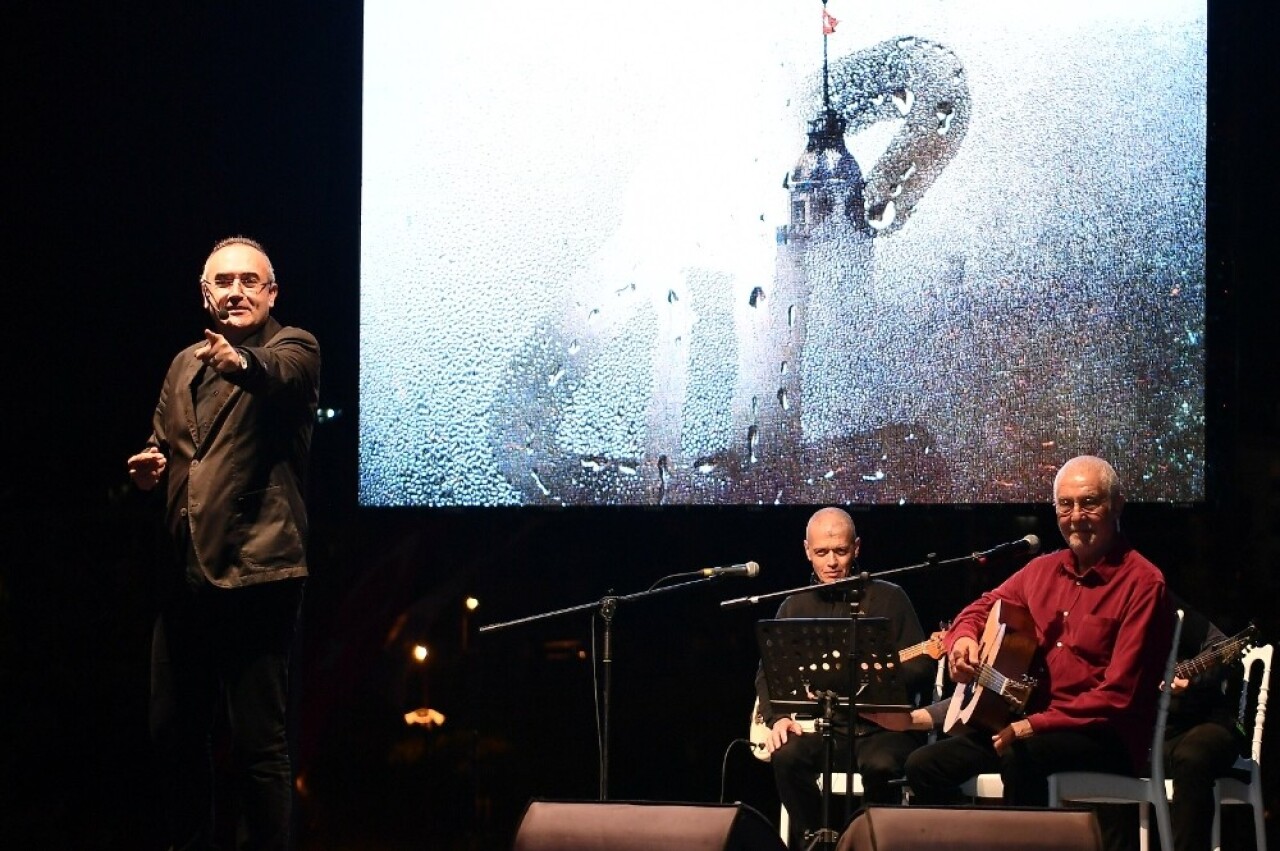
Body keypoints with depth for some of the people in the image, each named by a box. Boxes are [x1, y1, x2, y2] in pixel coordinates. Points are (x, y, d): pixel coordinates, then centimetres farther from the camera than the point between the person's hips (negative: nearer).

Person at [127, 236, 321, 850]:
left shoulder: (293, 349, -3)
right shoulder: (185, 365, 17)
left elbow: (279, 372, -27)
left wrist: (243, 362, -49)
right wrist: (150, 464, 5)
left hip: (254, 574, -7)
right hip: (185, 576, 7)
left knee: (258, 743, -6)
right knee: (173, 731, 14)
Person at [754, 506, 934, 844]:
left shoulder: (889, 598, 4)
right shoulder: (795, 606, 13)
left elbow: (923, 670, 0)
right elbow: (768, 671, 13)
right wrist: (776, 718, -7)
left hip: (883, 726, -3)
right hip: (822, 728, 3)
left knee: (880, 765, -36)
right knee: (786, 756, -29)